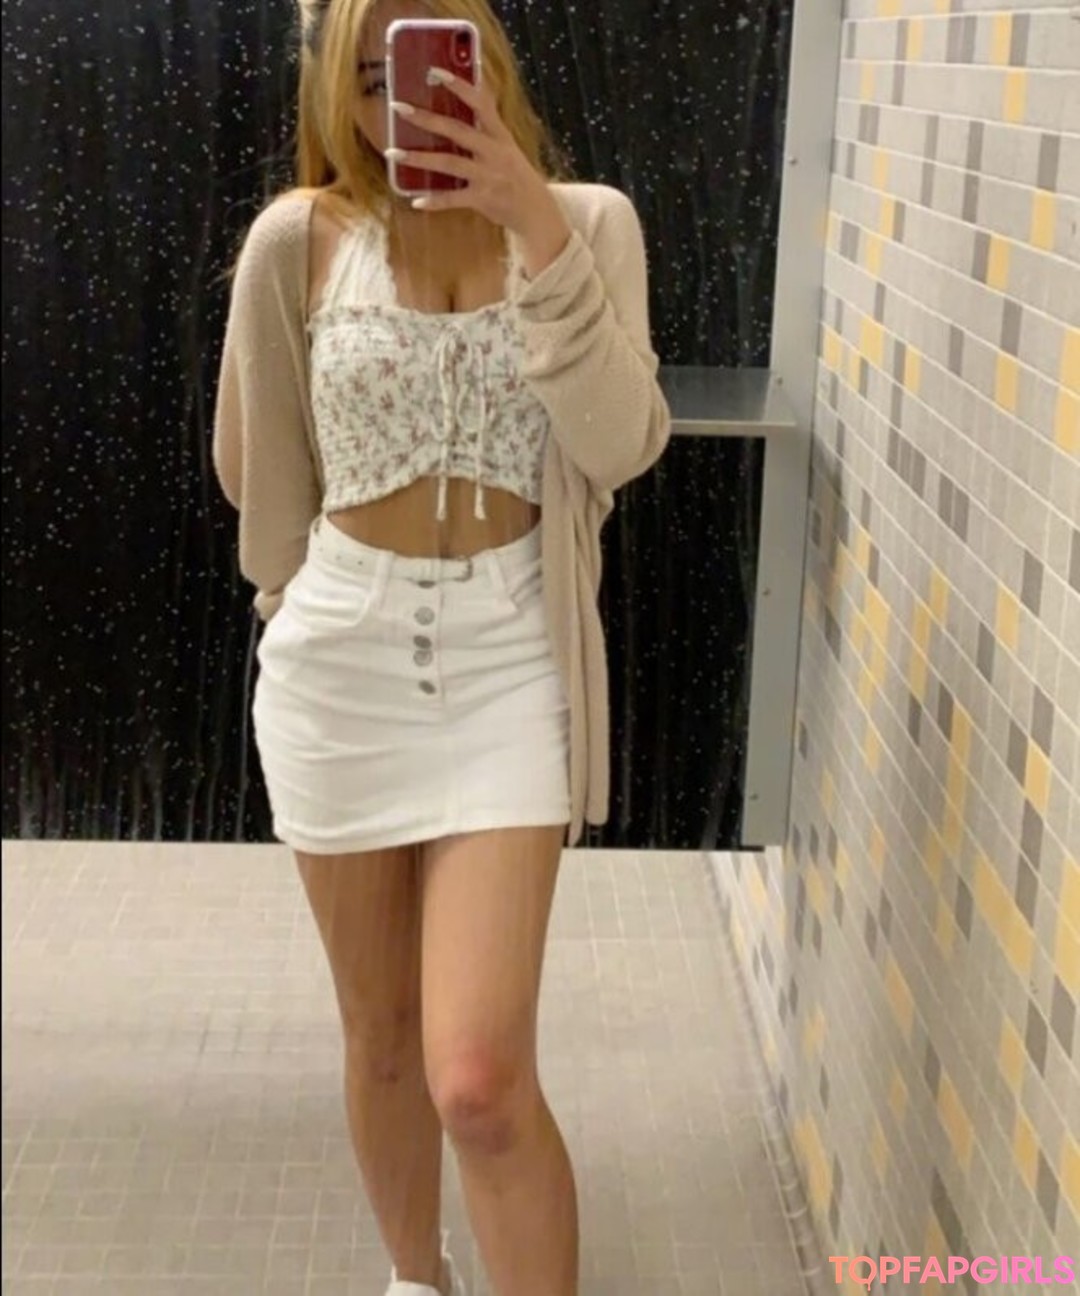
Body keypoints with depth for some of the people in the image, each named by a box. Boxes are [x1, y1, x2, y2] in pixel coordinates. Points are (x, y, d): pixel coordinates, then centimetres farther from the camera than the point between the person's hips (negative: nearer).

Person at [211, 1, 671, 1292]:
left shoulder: (588, 220, -2)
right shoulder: (298, 237, -4)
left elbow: (621, 446, -15)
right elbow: (251, 463, 8)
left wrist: (539, 232, -22)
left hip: (508, 656, -1)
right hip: (340, 657, 1)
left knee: (481, 1080, -11)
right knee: (381, 1039, 15)